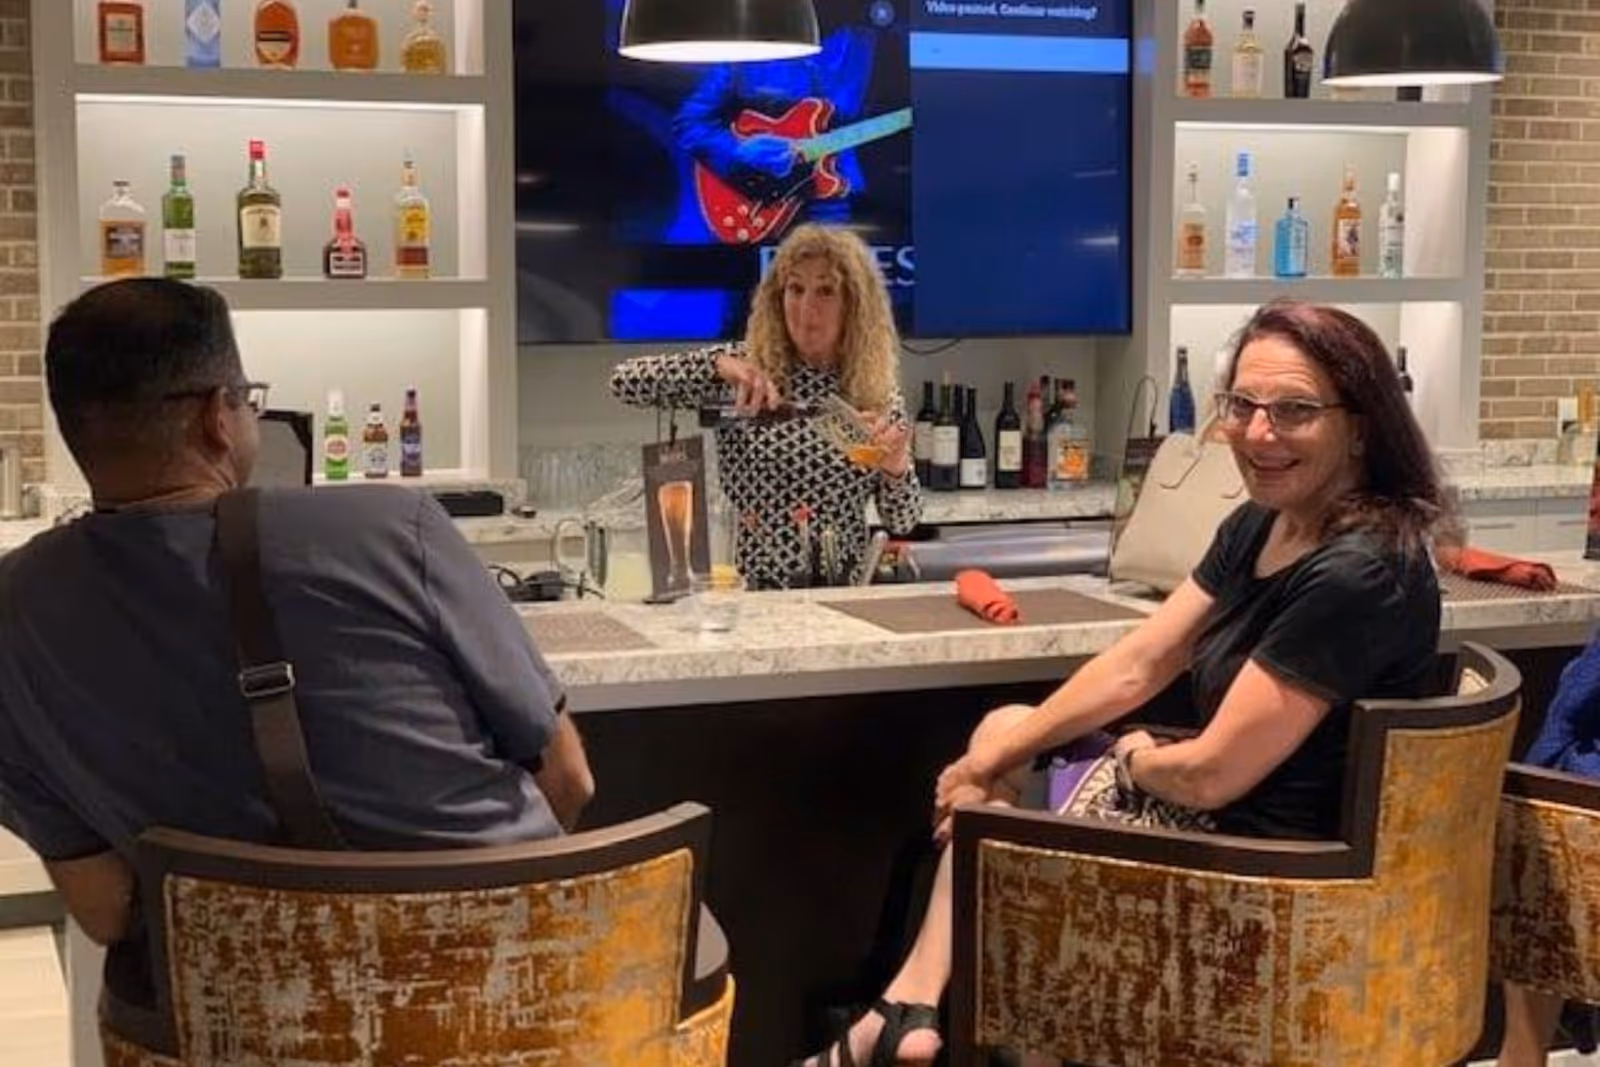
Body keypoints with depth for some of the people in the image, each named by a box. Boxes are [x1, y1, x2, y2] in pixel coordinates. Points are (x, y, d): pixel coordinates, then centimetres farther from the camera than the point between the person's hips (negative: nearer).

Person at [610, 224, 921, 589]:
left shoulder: (878, 391, 5)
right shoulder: (746, 369, 0)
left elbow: (902, 520, 7)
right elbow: (623, 381, -8)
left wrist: (896, 467, -14)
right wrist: (719, 366, -20)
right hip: (750, 591, -2)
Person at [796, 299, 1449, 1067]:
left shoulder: (1356, 574, -28)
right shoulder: (1261, 525, 1)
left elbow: (1209, 772, -26)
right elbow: (1134, 668, 7)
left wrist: (1132, 758, -3)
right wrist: (994, 758, 4)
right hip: (1225, 820, 10)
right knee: (1005, 729, 18)